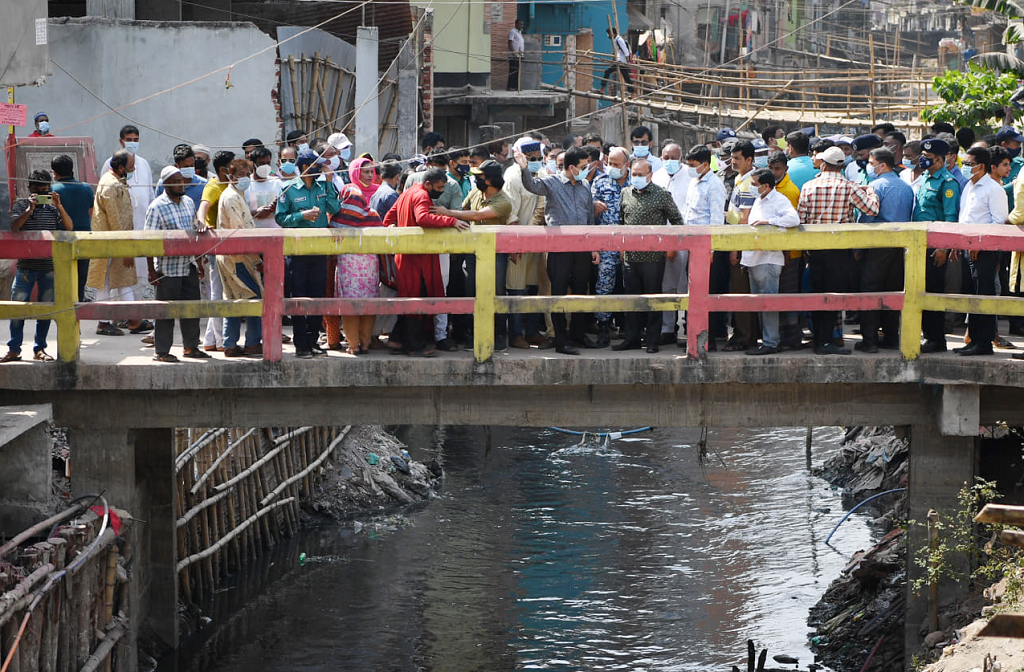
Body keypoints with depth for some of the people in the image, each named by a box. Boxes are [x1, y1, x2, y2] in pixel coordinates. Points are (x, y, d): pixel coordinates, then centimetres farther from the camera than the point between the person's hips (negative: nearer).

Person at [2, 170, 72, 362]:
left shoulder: (52, 207, 8)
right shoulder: (21, 205, 2)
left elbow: (69, 227, -3)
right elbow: (14, 226, -13)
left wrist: (59, 207, -15)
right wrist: (29, 209, -24)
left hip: (49, 265, 2)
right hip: (26, 266, -2)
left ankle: (39, 349, 13)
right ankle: (14, 349, 3)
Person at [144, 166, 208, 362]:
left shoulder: (188, 202, 10)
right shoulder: (157, 207, -10)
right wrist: (151, 270, -15)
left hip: (189, 266, 6)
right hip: (168, 268, -6)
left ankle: (191, 346, 23)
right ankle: (161, 351, 7)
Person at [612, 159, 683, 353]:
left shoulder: (662, 195, -4)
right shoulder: (625, 193, 10)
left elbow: (677, 221, 3)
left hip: (653, 256, -5)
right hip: (630, 255, 5)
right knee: (631, 296, 9)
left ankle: (653, 340, 7)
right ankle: (632, 338, 17)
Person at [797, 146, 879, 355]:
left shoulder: (808, 187, -1)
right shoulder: (849, 187, -9)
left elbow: (800, 220, 0)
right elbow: (872, 209, -10)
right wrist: (870, 192, 11)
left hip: (815, 248, 3)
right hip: (840, 249, -3)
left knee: (817, 292, 12)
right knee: (835, 293, -1)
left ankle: (818, 339, 16)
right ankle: (825, 341, -7)